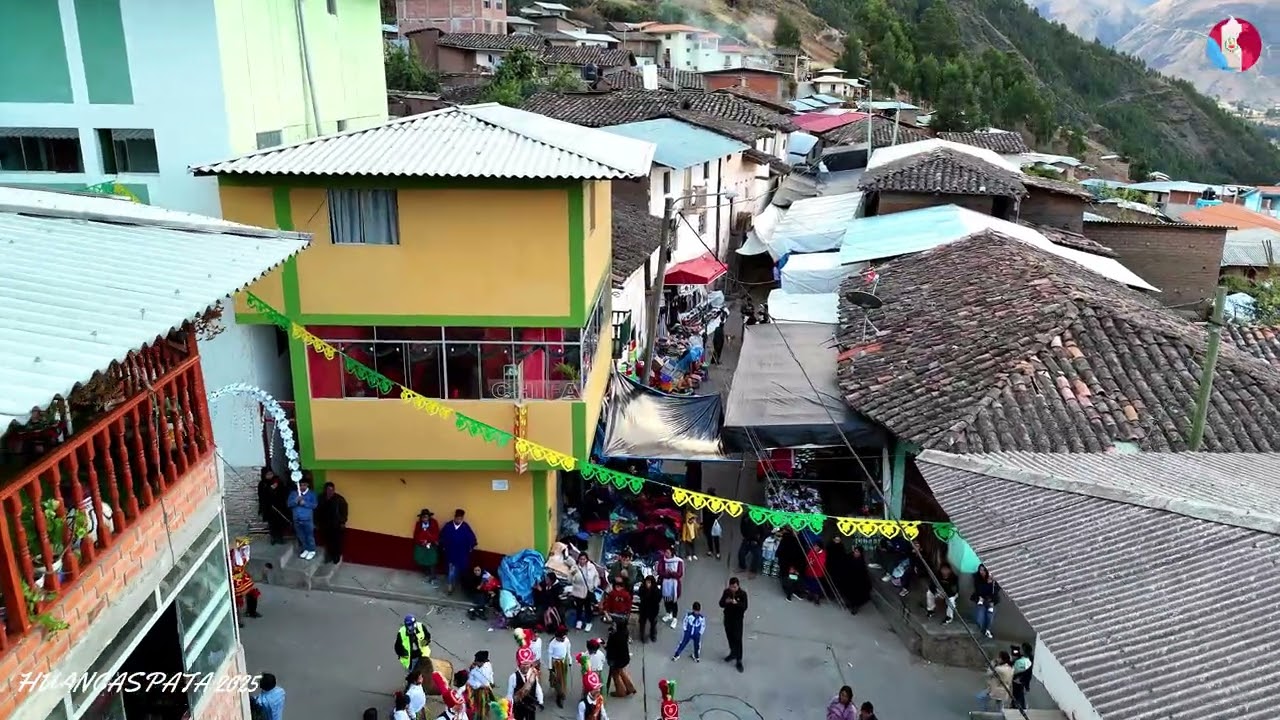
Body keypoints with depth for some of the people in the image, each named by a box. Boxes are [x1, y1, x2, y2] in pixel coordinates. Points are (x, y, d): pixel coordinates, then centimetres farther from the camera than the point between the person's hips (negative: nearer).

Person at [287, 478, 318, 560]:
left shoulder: (312, 494, -4)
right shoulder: (293, 493, 6)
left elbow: (314, 505, -12)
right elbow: (289, 504, -3)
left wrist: (304, 503, -23)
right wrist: (296, 501, -22)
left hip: (308, 519, -4)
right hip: (297, 519, 4)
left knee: (310, 536, 2)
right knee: (301, 536, 14)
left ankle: (312, 551, 15)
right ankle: (305, 549, 30)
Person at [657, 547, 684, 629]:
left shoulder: (678, 561, -14)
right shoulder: (662, 561, -7)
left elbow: (679, 574, -16)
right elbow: (660, 572, -13)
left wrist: (669, 572, -19)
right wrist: (671, 573, -23)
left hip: (674, 583, -3)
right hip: (665, 583, 3)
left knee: (674, 601, 1)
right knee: (666, 599, 17)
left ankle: (674, 619, 14)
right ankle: (669, 614, 41)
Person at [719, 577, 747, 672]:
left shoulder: (743, 593, -16)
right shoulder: (726, 592, -6)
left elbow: (745, 607, -21)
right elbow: (721, 604, -5)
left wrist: (736, 603, -38)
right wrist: (726, 602, -27)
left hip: (738, 619, -4)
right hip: (728, 618, 4)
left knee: (738, 639, -3)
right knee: (729, 637, 18)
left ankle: (739, 661, 4)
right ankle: (733, 653, 40)